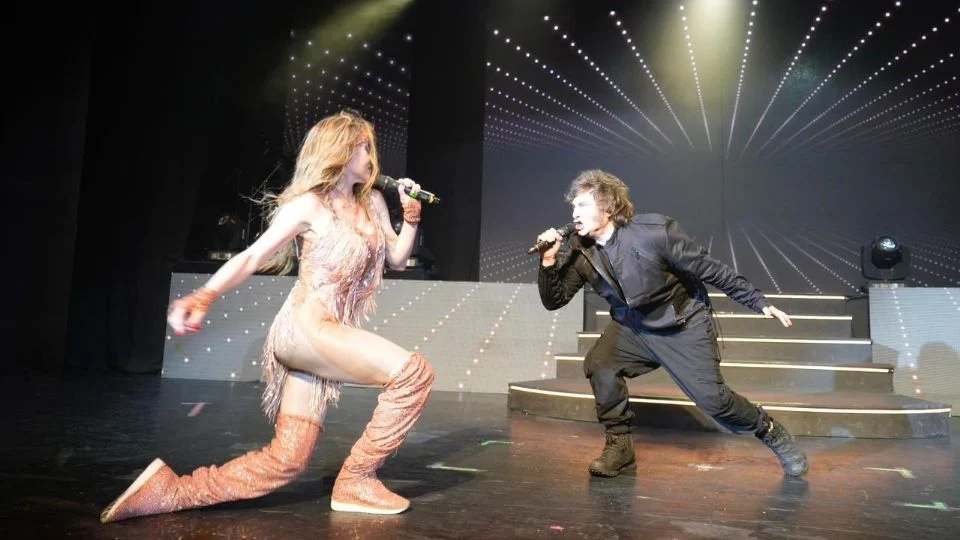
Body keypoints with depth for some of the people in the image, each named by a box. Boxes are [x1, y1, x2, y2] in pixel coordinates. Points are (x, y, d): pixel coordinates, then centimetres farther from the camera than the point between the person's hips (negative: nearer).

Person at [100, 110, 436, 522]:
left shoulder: (372, 202, 15)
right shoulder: (309, 205, -5)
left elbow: (397, 259, 21)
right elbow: (252, 257, -10)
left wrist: (411, 215, 4)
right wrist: (202, 297, -25)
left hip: (326, 337, 8)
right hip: (305, 327, -7)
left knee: (285, 461, 0)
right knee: (413, 372, -21)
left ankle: (170, 491, 5)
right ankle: (356, 480, -8)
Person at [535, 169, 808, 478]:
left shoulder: (655, 231, -25)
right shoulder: (580, 251, -11)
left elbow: (712, 270, -16)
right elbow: (554, 300, -7)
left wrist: (760, 303, -11)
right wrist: (549, 260, -25)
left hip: (682, 324, -4)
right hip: (633, 327, 4)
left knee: (711, 398, -11)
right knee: (598, 364, -22)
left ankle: (772, 433, 19)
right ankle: (620, 447, -4)